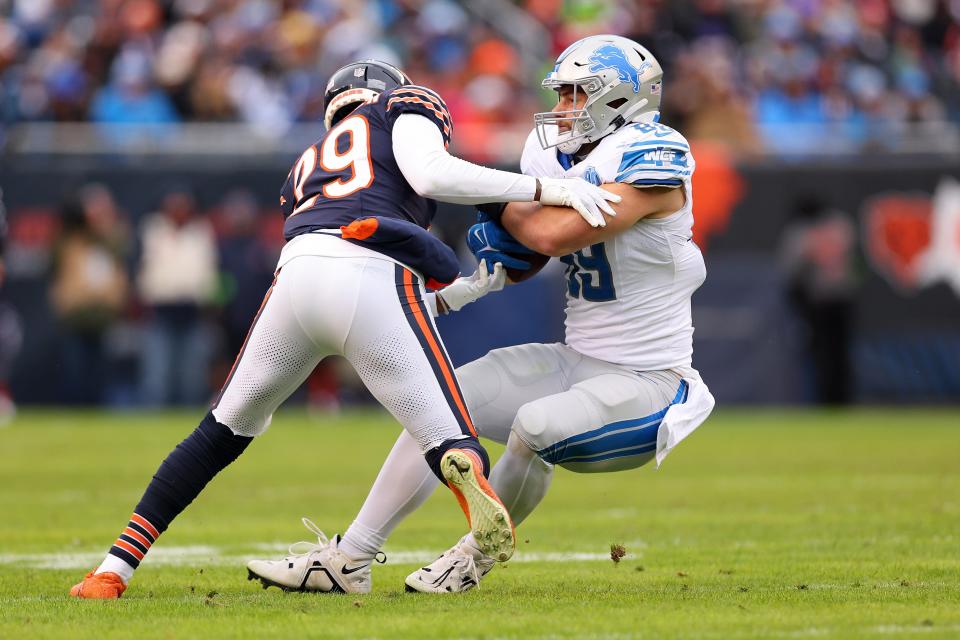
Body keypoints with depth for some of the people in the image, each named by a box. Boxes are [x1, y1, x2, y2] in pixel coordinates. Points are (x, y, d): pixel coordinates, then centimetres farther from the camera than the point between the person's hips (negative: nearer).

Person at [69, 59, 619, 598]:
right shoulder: (404, 106, 25)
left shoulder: (310, 164, 39)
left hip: (299, 272, 5)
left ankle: (115, 568, 19)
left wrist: (461, 291, 36)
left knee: (225, 430, 24)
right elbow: (429, 174, 1)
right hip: (374, 282, -5)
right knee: (452, 446, -3)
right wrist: (548, 188, 4)